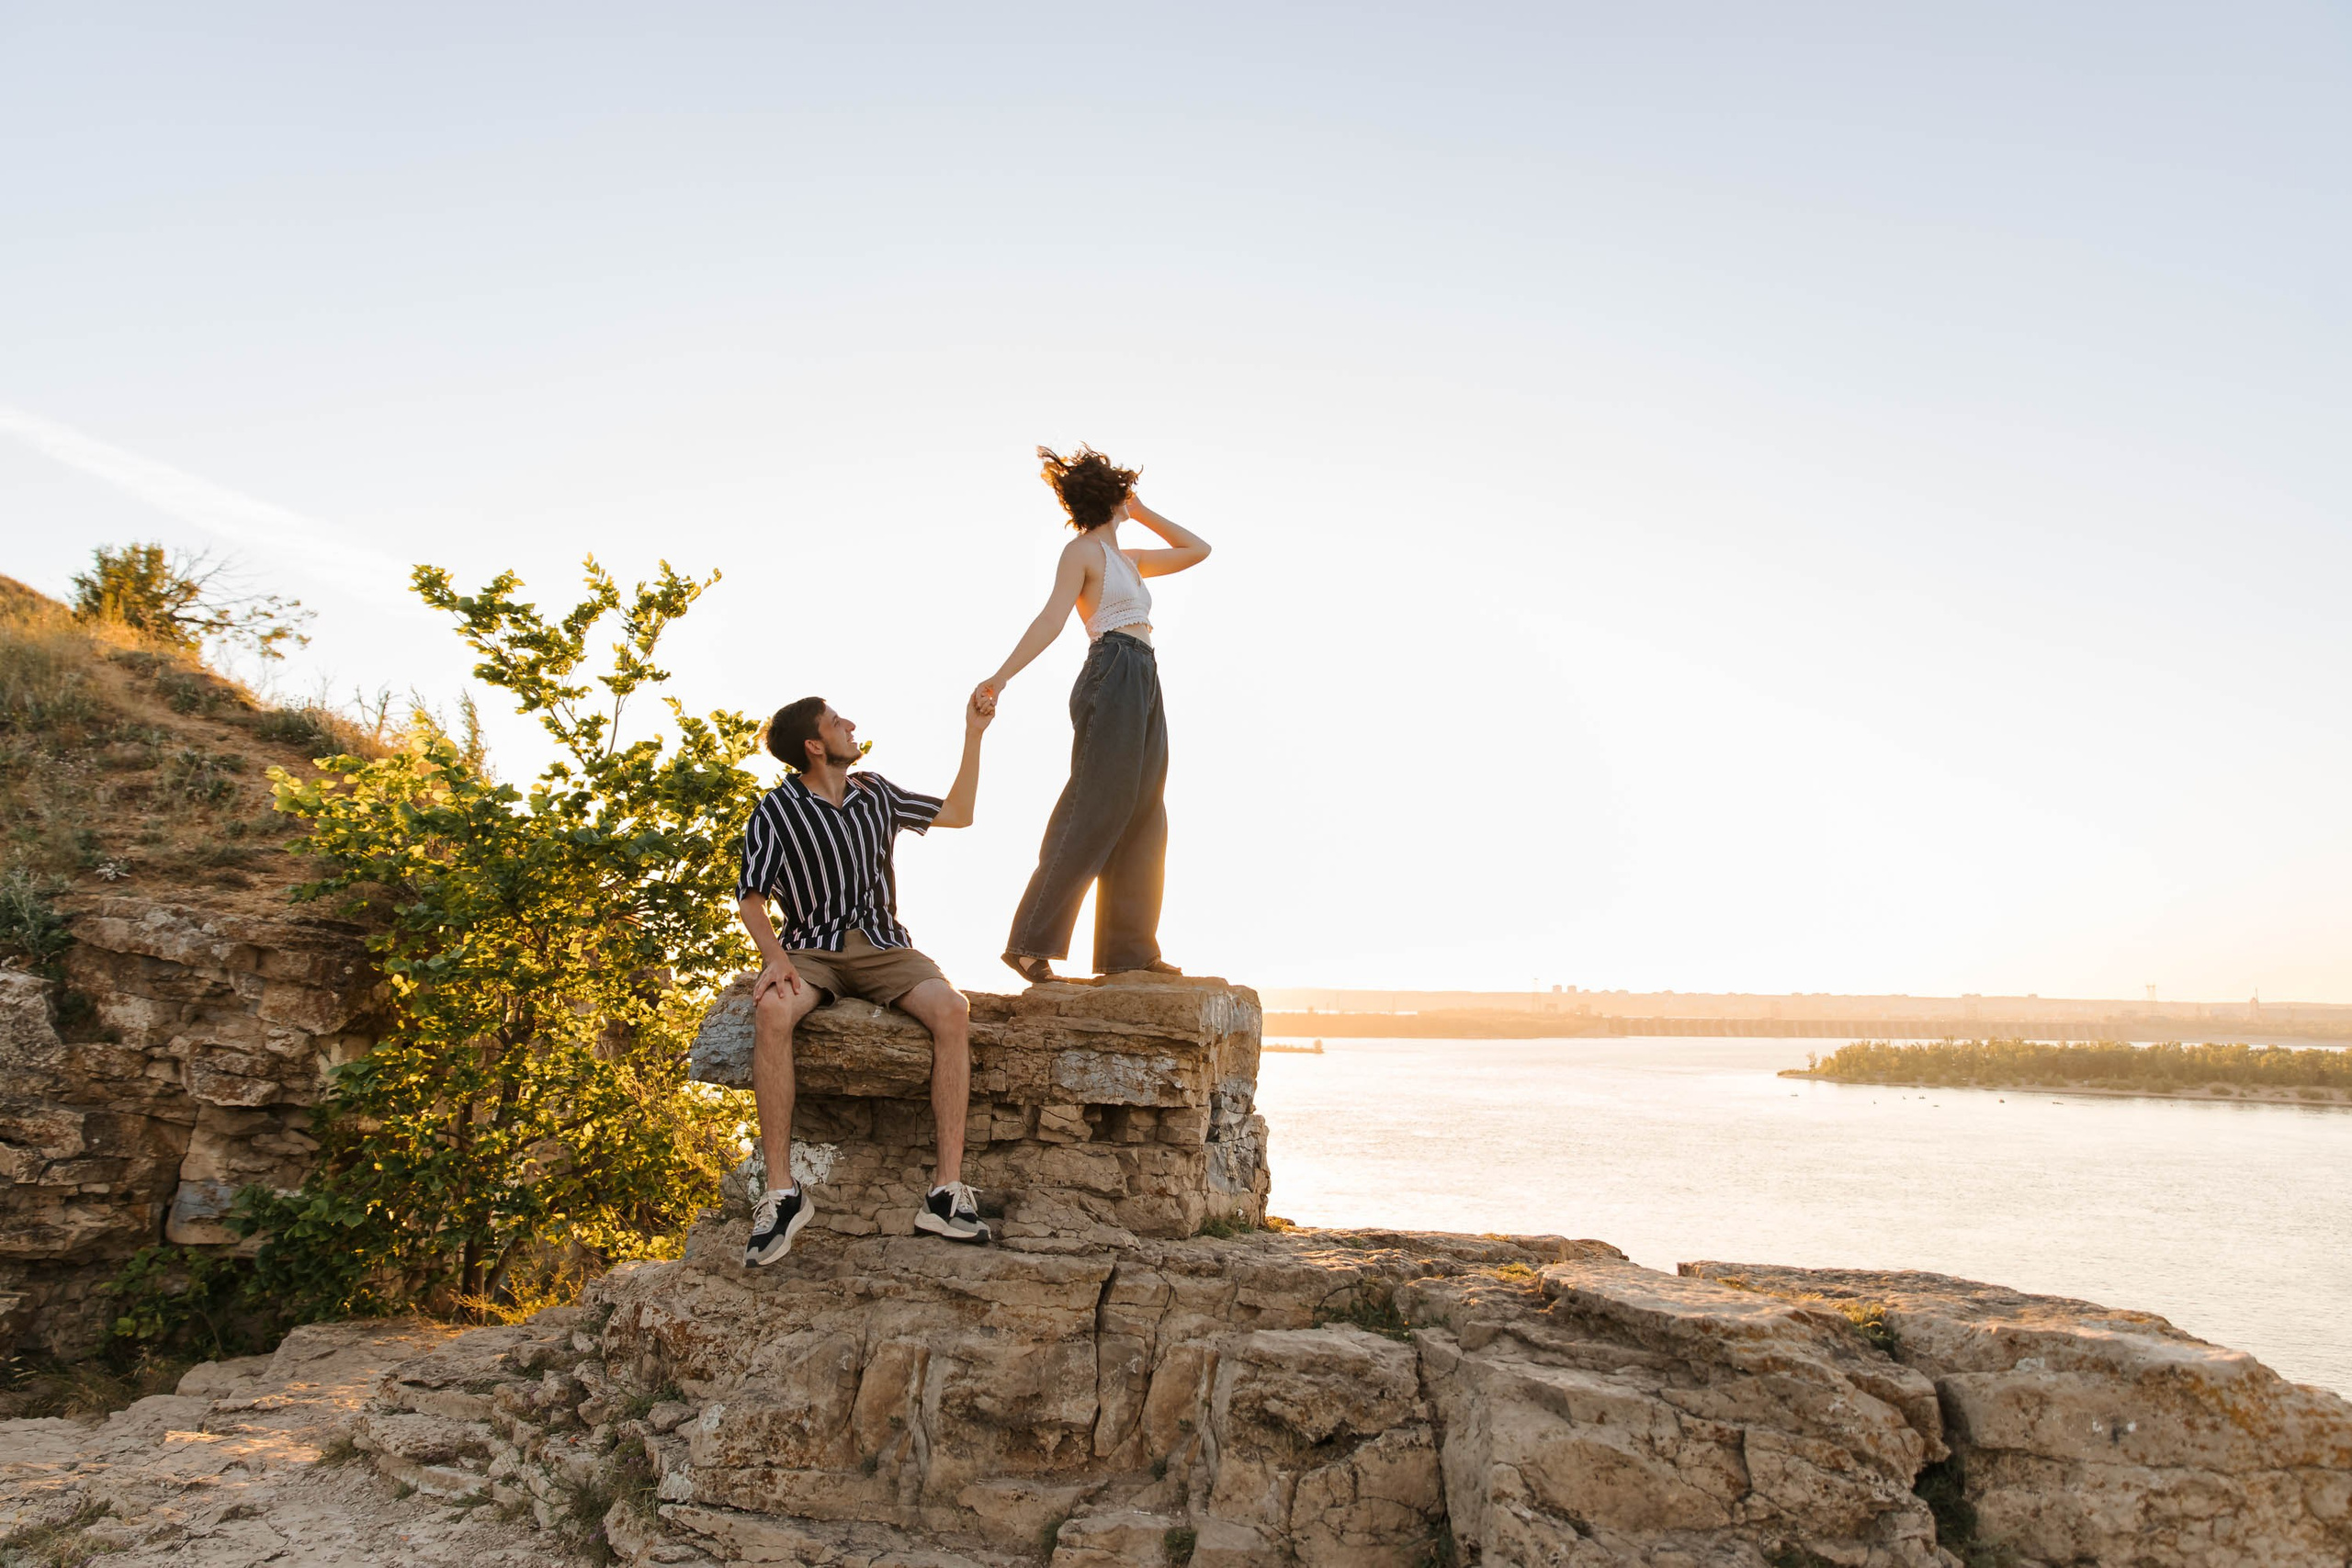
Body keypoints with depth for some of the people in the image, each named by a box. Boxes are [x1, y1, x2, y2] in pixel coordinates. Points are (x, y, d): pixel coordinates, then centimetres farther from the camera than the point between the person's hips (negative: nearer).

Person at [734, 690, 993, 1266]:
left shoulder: (875, 793, 15)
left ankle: (947, 1190, -32)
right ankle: (782, 1192, -33)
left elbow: (958, 813, 23)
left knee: (951, 1009, -30)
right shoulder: (775, 813, 3)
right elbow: (751, 898, 1)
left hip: (883, 947, 3)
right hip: (811, 950, -2)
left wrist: (973, 735, 19)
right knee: (771, 1012, -39)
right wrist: (774, 956, -18)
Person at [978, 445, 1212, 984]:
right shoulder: (1082, 551, 1)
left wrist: (1141, 512, 27)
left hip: (1143, 684, 9)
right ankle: (1032, 942, -14)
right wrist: (1002, 676, -23)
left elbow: (1198, 549, 33)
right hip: (1114, 675, -9)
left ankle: (1128, 947, 6)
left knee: (1142, 817, 5)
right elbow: (1053, 618, -11)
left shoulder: (1127, 560, 23)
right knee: (1093, 809, -14)